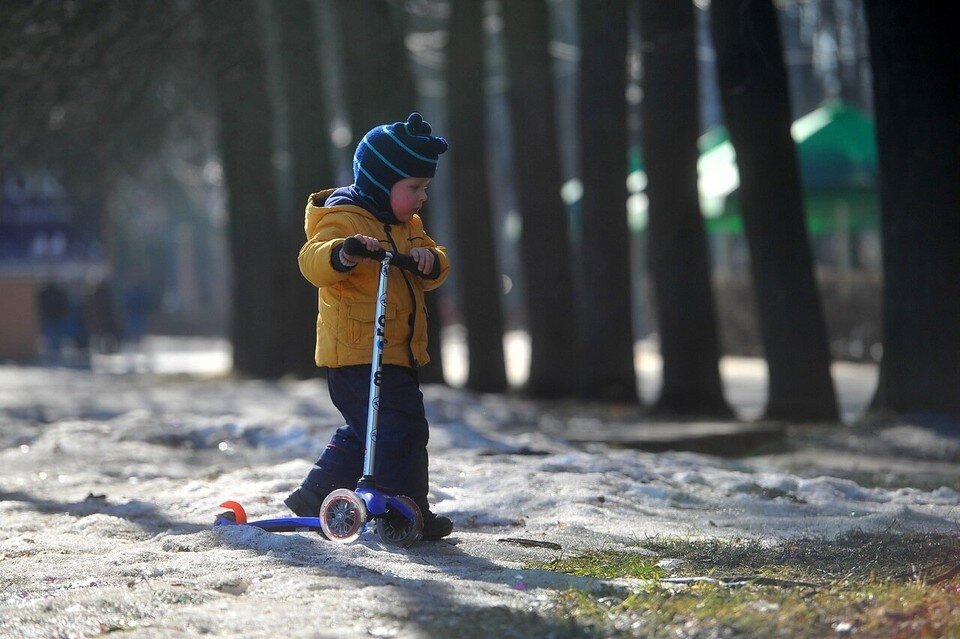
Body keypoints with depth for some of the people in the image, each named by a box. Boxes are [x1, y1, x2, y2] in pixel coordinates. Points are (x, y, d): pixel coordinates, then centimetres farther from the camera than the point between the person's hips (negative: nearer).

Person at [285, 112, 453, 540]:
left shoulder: (406, 226, 16)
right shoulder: (343, 220, -13)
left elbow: (436, 271, 11)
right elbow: (312, 262, -28)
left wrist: (428, 260, -12)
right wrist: (342, 254, -49)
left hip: (395, 356, 10)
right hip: (358, 356, -10)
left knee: (363, 433, 20)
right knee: (401, 429, -13)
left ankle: (314, 496, 30)